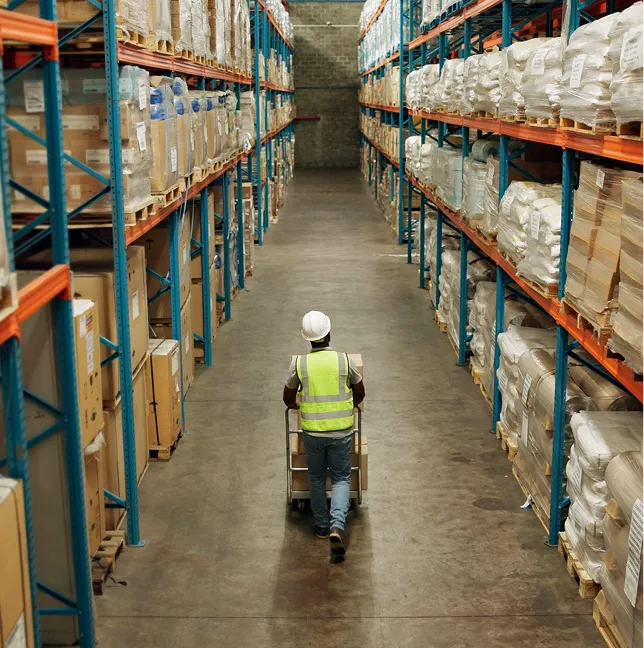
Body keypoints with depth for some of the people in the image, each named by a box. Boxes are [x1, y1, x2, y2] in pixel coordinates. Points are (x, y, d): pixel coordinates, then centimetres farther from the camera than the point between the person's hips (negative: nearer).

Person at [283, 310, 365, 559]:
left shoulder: (299, 363, -6)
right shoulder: (344, 360, -7)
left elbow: (288, 399, 7)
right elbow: (360, 393, 7)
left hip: (312, 431, 1)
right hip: (341, 431, -1)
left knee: (316, 478, 18)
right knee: (341, 478, 9)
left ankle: (322, 526, 28)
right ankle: (337, 526, -10)